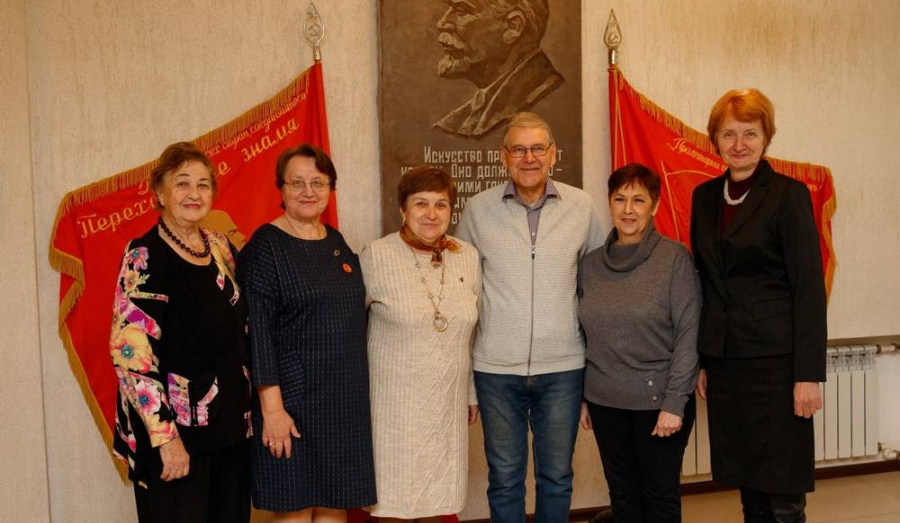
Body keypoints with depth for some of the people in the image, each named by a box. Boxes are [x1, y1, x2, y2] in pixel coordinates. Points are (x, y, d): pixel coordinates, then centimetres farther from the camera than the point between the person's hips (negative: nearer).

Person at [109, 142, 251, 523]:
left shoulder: (221, 248, 8)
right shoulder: (145, 256, -12)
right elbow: (132, 353, -18)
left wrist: (244, 410, 12)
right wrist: (165, 437, -21)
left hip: (231, 424, 7)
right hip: (177, 429, -6)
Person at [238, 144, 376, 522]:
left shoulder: (337, 243, 11)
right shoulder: (265, 246, -9)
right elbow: (257, 332, -14)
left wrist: (356, 392, 15)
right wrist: (272, 407, -18)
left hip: (344, 399, 6)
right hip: (293, 396, -6)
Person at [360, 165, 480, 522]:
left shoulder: (468, 257, 2)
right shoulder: (375, 257, -10)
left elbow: (471, 333, 11)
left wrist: (472, 393, 16)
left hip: (448, 402, 4)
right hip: (395, 401, -4)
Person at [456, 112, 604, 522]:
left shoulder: (581, 207, -1)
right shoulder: (478, 209, -2)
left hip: (563, 366, 1)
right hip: (496, 367, 0)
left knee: (557, 476, 14)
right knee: (504, 478, 12)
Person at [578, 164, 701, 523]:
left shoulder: (675, 258, -9)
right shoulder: (591, 264, 4)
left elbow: (688, 335, -11)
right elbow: (585, 337, 10)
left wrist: (674, 403, -14)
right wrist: (581, 397, 9)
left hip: (658, 399, -4)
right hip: (605, 401, 4)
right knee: (622, 494, 14)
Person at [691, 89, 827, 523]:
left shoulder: (789, 195, -6)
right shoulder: (705, 197, 10)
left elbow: (810, 288, -9)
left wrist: (809, 374, -14)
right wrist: (700, 361, 12)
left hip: (775, 359, -5)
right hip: (724, 359, 5)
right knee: (748, 486, 12)